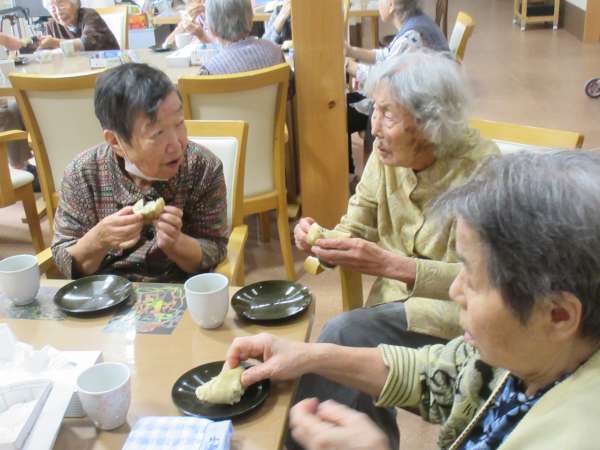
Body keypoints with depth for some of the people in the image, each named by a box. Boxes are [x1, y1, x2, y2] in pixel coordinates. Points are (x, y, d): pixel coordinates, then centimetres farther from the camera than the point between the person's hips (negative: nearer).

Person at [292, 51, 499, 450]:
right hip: (399, 304, 5)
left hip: (459, 315, -5)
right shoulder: (387, 157, -3)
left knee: (341, 335, -21)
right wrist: (320, 240, -19)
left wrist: (390, 265, -35)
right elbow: (357, 230, 4)